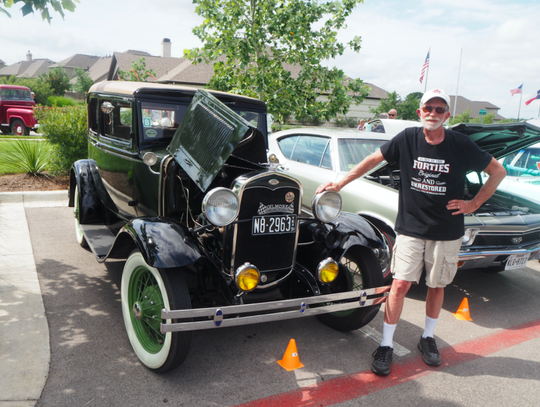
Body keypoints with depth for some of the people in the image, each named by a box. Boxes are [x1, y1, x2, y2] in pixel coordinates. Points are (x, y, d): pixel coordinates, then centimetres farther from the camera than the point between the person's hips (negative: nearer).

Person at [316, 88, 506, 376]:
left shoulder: (461, 145, -7)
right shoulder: (408, 139, -6)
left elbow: (498, 172, 4)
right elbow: (373, 159, 4)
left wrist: (474, 204, -3)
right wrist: (340, 184, 0)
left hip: (447, 231, 1)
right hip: (410, 227, 0)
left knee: (437, 285, 12)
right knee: (400, 284, -5)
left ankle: (428, 338, 34)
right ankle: (386, 345, 10)